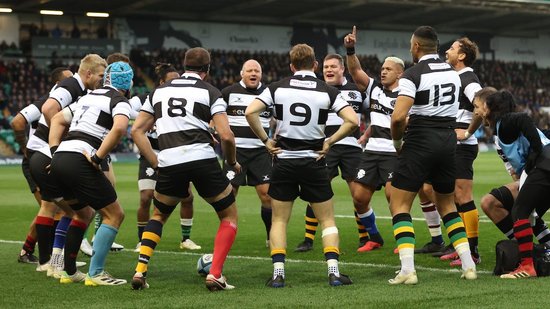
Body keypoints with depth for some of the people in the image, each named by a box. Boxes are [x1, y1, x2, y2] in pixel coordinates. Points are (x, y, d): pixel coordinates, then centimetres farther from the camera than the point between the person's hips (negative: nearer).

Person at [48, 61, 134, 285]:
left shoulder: (88, 97, 26)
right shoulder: (120, 102, 1)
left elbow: (57, 119, 27)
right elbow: (119, 128, -20)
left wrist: (55, 150, 18)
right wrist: (98, 157, -15)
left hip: (59, 159, 8)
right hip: (79, 162, -8)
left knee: (84, 214, 25)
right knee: (114, 215, 1)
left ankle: (69, 271, 26)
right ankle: (96, 273, -5)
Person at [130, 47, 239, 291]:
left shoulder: (159, 91, 20)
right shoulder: (210, 92, 7)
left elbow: (136, 130, 16)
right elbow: (226, 136, -5)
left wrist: (155, 162, 16)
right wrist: (232, 162, 13)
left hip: (169, 164, 3)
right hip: (202, 159, -3)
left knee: (159, 215, 28)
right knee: (229, 216, 16)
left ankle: (140, 271, 11)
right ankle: (215, 274, 0)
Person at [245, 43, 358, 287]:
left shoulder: (277, 88, -1)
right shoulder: (327, 91, -3)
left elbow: (250, 112, -11)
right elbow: (352, 121, -12)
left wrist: (265, 140, -2)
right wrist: (329, 141, -2)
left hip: (283, 161, 1)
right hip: (314, 163, 0)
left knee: (279, 220, 11)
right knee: (327, 220, 10)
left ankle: (278, 273, 1)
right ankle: (333, 272, -1)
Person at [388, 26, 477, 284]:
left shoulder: (413, 74, -12)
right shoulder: (452, 72, 10)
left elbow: (398, 117, -21)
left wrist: (397, 140, -3)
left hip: (420, 143, -6)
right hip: (448, 141, 6)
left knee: (399, 205, 1)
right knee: (447, 206, 20)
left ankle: (407, 270, -12)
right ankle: (468, 265, 13)